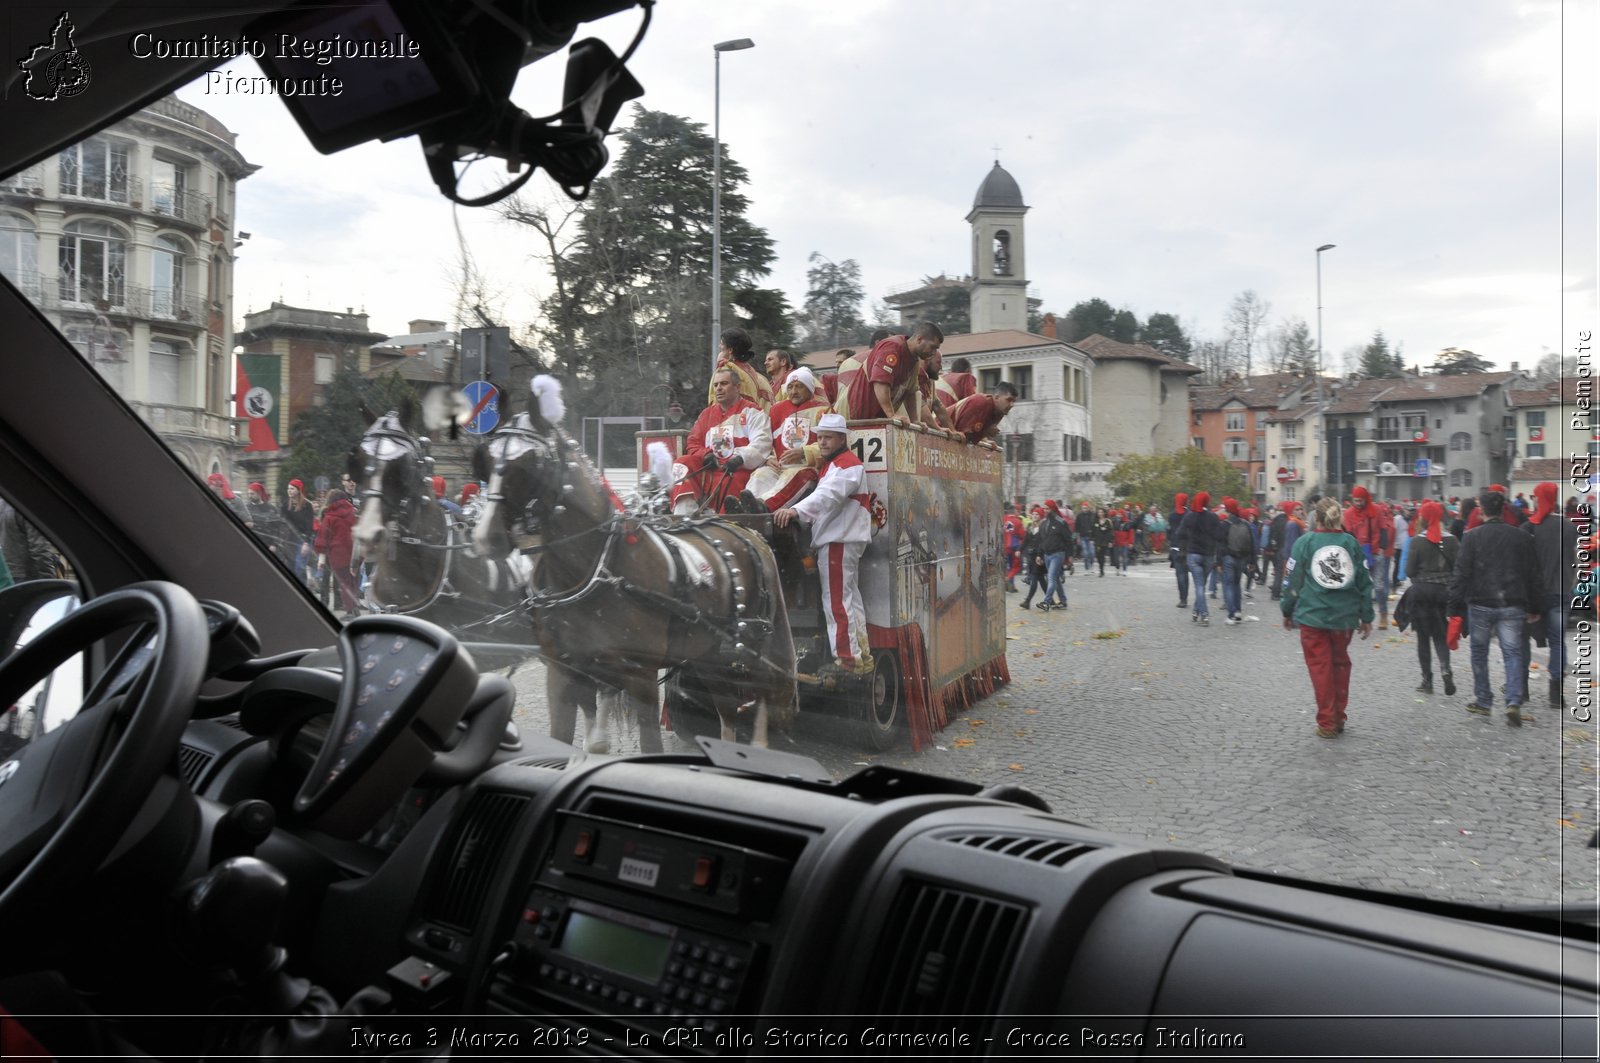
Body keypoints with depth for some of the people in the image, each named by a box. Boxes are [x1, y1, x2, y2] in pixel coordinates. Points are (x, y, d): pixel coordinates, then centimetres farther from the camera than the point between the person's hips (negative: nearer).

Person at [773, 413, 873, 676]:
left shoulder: (848, 464, -13)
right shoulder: (833, 464, 22)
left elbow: (829, 494, -30)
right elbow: (824, 496, 23)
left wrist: (796, 510, -44)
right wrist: (799, 514, 7)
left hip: (840, 540, -11)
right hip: (836, 538, 11)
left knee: (838, 601, -11)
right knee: (849, 600, 16)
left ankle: (848, 659, -9)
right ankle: (861, 657, 24)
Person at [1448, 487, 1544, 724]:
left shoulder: (1472, 537, -6)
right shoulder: (1522, 537, 3)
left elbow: (1461, 575, -7)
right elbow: (1534, 577, 8)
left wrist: (1455, 608, -2)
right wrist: (1534, 608, 17)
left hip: (1480, 605, -2)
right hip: (1511, 606, 2)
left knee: (1479, 653, 13)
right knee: (1513, 653, 4)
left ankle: (1483, 701, 20)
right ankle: (1514, 702, -12)